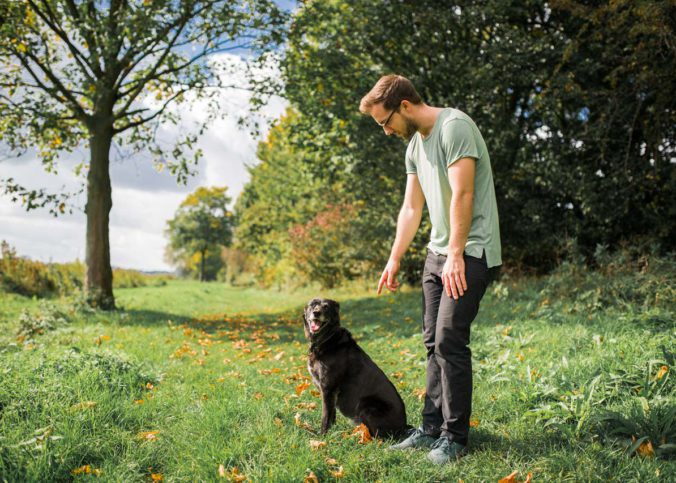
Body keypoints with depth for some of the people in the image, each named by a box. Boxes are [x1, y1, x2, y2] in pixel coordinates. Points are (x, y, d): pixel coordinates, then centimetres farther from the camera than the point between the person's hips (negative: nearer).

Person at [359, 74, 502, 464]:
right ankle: (432, 428, 18)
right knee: (435, 343, 10)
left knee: (450, 342, -10)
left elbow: (462, 195, -21)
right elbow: (412, 208, 18)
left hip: (470, 253, -9)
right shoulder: (415, 144, 14)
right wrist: (394, 261, 17)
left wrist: (456, 255, -24)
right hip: (438, 253, 9)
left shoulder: (454, 126, -14)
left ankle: (455, 437, 0)